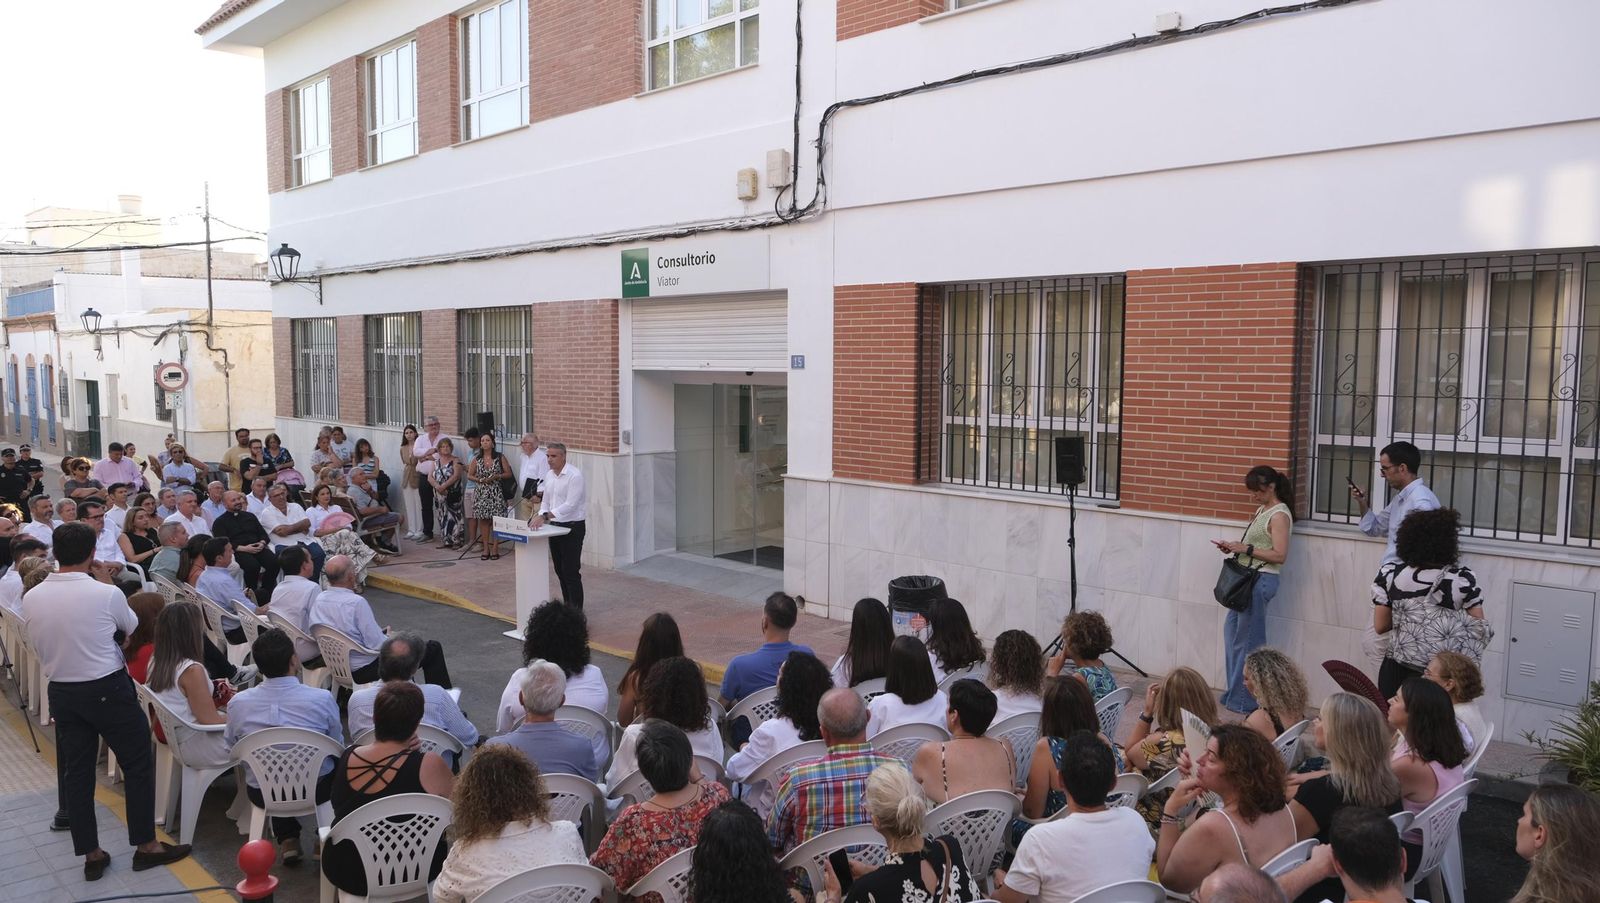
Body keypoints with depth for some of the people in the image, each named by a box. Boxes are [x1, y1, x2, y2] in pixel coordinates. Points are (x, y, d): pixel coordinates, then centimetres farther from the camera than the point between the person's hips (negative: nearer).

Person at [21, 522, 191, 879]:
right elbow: (132, 627, 4)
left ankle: (91, 855, 19)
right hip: (108, 689, -5)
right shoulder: (107, 593, -17)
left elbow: (39, 647, 10)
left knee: (76, 771, 12)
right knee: (138, 764, 8)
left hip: (61, 692, 5)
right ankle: (146, 846, 14)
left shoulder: (31, 598, -5)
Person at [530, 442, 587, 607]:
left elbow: (570, 505, -24)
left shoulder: (574, 475, -16)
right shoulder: (549, 475, 9)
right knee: (560, 570, 13)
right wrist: (541, 516, -4)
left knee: (571, 572, -7)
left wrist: (545, 516, -29)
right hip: (555, 526, 8)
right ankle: (567, 607, 23)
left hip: (572, 527, -8)